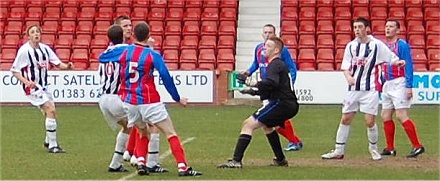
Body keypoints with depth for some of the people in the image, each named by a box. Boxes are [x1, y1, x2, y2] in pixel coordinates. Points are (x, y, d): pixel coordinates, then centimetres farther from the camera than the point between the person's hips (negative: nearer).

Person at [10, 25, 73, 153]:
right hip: (32, 87, -7)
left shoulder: (45, 48, 4)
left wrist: (67, 66, -16)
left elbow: (58, 63, 7)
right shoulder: (24, 50, -13)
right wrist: (26, 82, -25)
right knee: (51, 110, -18)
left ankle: (48, 141, 37)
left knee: (50, 112, 12)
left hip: (44, 86, 7)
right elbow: (14, 70, -11)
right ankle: (53, 146, -13)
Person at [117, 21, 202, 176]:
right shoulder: (153, 55, -8)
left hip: (129, 102, 5)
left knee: (143, 133, 25)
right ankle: (183, 167, -12)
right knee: (171, 134, -1)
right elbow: (166, 78, -10)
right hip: (150, 102, -5)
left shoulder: (124, 52, 2)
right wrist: (178, 99, -3)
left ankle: (141, 164, 9)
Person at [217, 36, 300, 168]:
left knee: (248, 124, -16)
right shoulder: (279, 64, 24)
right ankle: (280, 160, 40)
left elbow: (272, 82, -29)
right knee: (267, 125, 37)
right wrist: (256, 91, 22)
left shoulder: (274, 65, -8)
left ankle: (236, 161, -26)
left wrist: (254, 84, -26)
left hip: (280, 103, -11)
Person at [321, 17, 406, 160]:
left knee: (370, 121, -6)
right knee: (345, 119, 5)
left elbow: (392, 58, 0)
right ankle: (339, 151, 12)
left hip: (370, 89, -4)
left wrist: (398, 62, -23)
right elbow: (345, 66, 8)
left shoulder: (376, 45, -3)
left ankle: (373, 148, 17)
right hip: (353, 88, 4)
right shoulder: (351, 46, 7)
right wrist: (348, 76, -12)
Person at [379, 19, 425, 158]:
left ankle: (417, 146, -12)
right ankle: (390, 149, 16)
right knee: (385, 116, 8)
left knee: (401, 116, -15)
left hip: (399, 83, -8)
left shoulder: (402, 45, -8)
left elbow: (408, 66, -13)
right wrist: (381, 85, 19)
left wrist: (409, 86, -20)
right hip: (387, 84, 8)